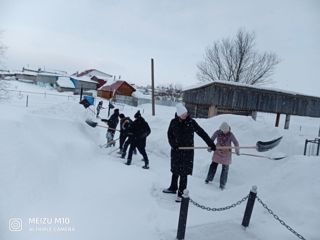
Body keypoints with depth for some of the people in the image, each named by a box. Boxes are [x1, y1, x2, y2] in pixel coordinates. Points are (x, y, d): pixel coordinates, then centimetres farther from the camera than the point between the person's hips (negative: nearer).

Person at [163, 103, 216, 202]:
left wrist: (211, 144, -10)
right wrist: (173, 144, -9)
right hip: (176, 150, 3)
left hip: (187, 151, -3)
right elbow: (169, 134, 6)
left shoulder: (191, 122, -10)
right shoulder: (174, 122, -4)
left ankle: (181, 193, 13)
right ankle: (173, 188, 38)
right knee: (175, 171, 18)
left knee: (184, 173, 2)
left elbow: (202, 133, -7)